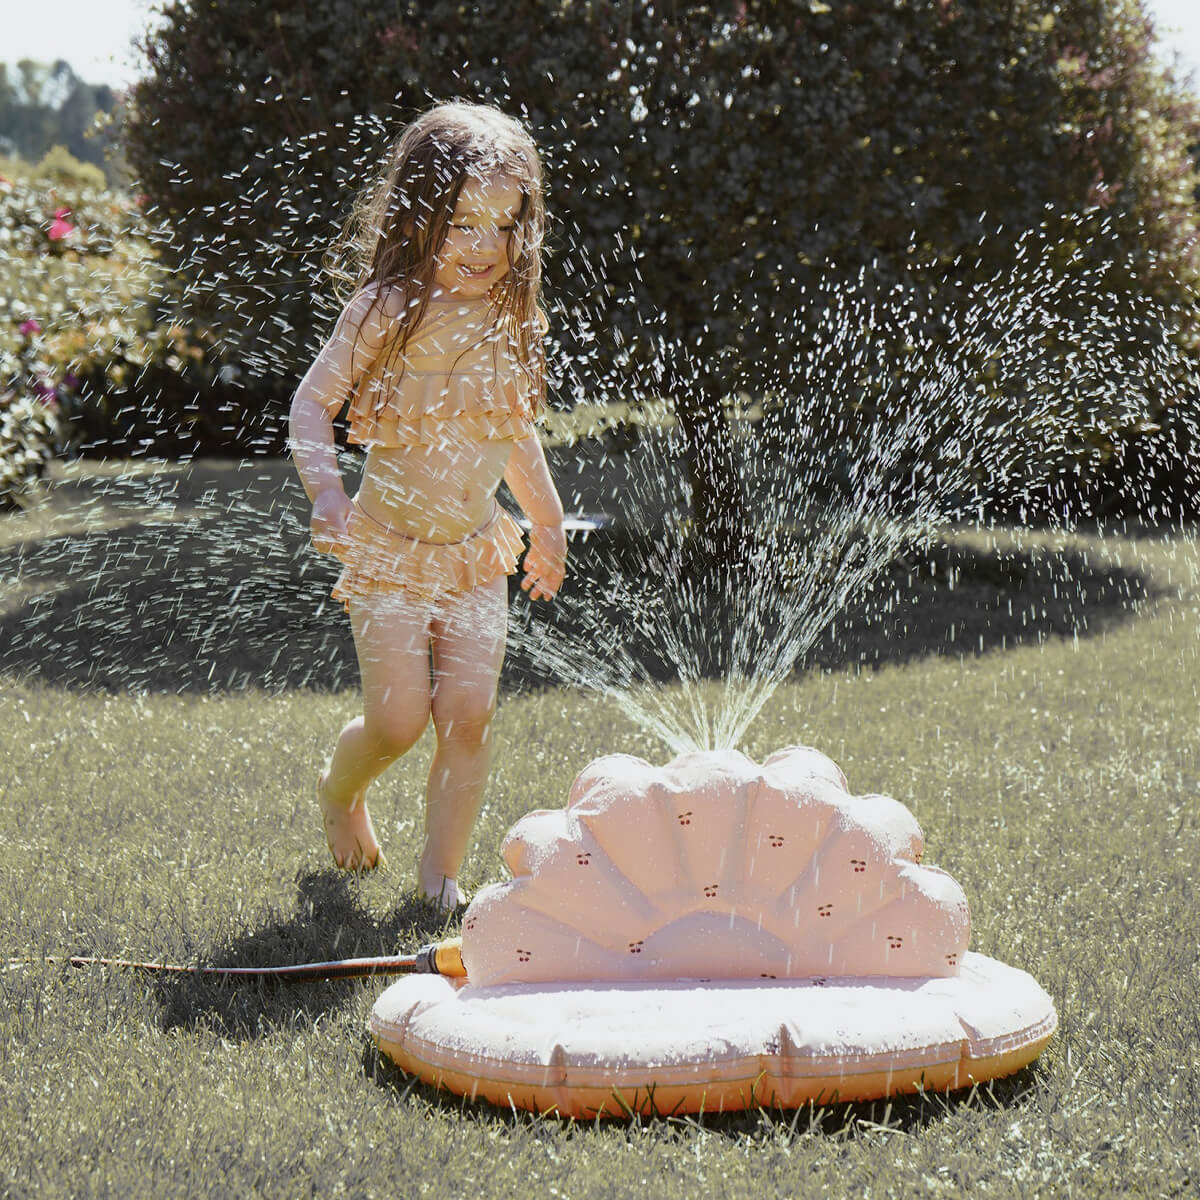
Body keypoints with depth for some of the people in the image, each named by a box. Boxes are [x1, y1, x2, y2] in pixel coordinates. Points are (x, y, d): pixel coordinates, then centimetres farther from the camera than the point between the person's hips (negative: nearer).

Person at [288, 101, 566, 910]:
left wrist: (547, 520, 24)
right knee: (398, 721, -5)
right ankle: (341, 790, 30)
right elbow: (313, 401, -10)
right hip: (388, 547, -4)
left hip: (476, 552, 4)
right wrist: (327, 492, -25)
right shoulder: (387, 310, -13)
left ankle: (442, 870, 13)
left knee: (470, 715, -3)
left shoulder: (511, 321, 2)